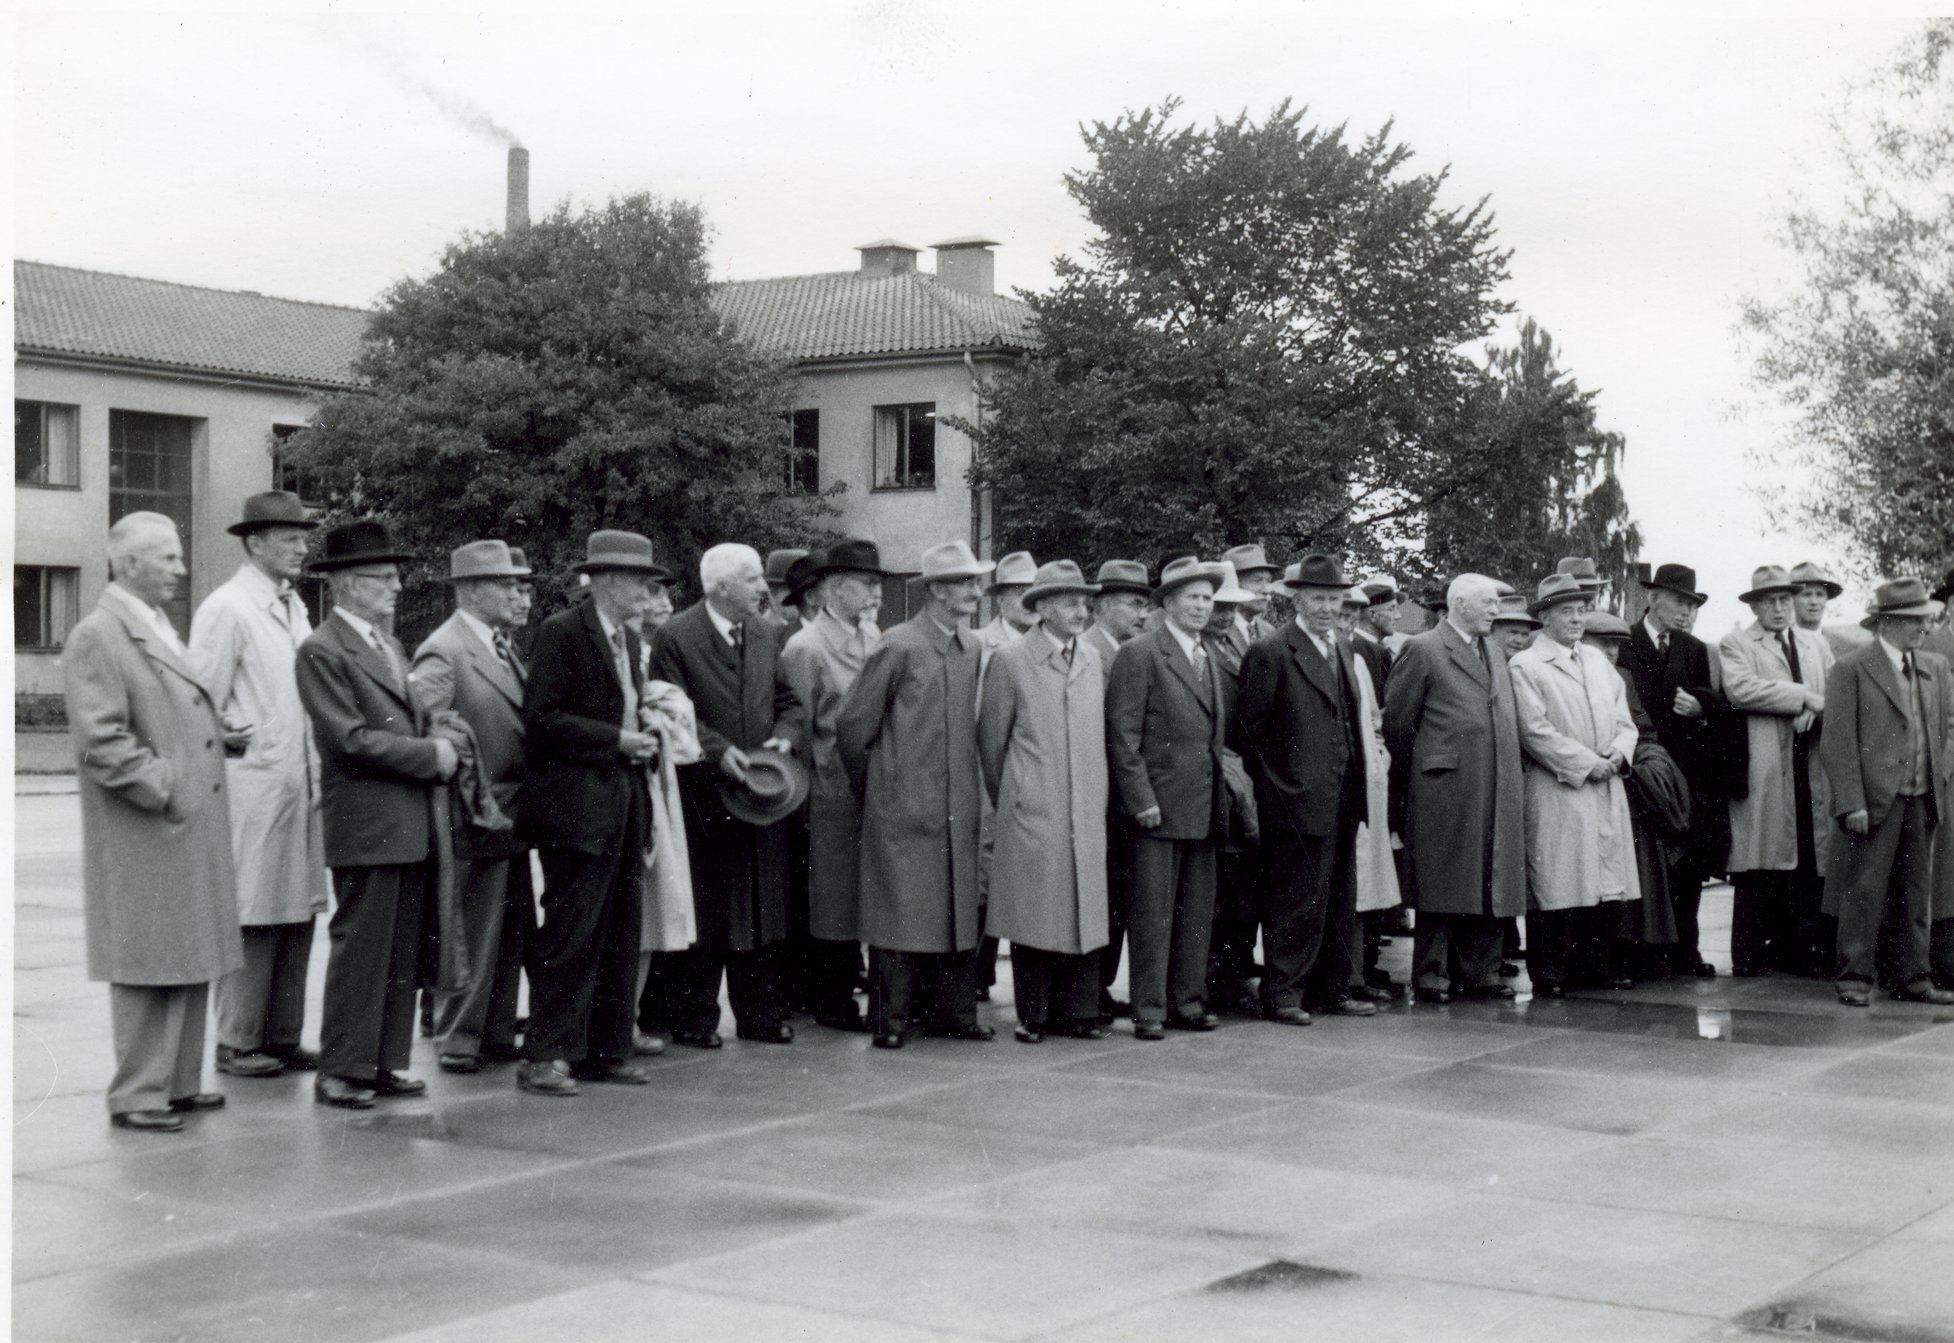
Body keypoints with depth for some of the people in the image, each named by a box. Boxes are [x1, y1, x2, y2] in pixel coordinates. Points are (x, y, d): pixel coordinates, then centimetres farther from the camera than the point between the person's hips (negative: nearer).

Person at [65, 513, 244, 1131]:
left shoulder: (160, 629, 15)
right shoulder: (97, 637, -13)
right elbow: (101, 741, -19)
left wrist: (219, 736, 8)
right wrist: (164, 791, -19)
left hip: (192, 830, 9)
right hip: (145, 837, -9)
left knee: (189, 961, 13)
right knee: (147, 966, -1)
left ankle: (178, 1082, 23)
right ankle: (136, 1096, 8)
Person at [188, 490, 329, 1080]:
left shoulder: (294, 607, 14)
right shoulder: (227, 610, -8)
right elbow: (202, 706, -9)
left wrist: (317, 776, 13)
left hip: (300, 787, 7)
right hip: (254, 788, -7)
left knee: (297, 915, 10)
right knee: (253, 918, -2)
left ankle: (282, 1037, 18)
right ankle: (237, 1043, 7)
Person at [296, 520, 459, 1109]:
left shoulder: (391, 645, 19)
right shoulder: (322, 651, -9)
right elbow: (352, 739, -16)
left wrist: (441, 746, 1)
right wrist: (430, 756, -12)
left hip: (413, 823, 8)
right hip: (366, 824, -8)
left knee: (404, 951, 10)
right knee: (361, 947, -4)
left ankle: (387, 1062, 17)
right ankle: (341, 1071, 4)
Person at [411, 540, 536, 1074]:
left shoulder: (502, 647, 14)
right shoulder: (441, 653, -14)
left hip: (511, 817, 9)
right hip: (476, 819, -9)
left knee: (511, 935, 14)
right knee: (471, 937, -1)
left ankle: (498, 1035, 24)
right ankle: (456, 1040, 10)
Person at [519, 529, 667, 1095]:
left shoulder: (628, 639, 17)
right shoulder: (562, 632, -9)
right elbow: (540, 720, -15)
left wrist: (644, 736, 5)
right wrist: (616, 740, -17)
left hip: (625, 801, 9)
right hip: (579, 804, -9)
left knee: (621, 936, 10)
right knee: (570, 934, -7)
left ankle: (605, 1050, 18)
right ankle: (543, 1056, -1)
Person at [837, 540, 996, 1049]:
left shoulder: (972, 648, 10)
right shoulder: (899, 647, -9)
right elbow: (852, 725, -5)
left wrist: (976, 786, 15)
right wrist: (873, 788, 4)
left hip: (958, 807, 6)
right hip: (903, 808, -6)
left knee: (959, 910, 7)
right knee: (900, 911, -2)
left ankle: (953, 1013, 15)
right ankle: (890, 1019, 6)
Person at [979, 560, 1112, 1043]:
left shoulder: (1093, 663, 12)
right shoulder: (1010, 661, -3)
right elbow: (990, 740, 3)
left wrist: (1097, 801, 15)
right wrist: (1007, 800, 9)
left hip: (1085, 817, 4)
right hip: (1032, 816, -4)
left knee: (1085, 910, 3)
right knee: (1034, 912, -1)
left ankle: (1078, 1010, 12)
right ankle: (1033, 1015, 7)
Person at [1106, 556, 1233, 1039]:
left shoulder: (1209, 660, 17)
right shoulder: (1140, 654, -7)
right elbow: (1122, 733, -11)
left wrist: (1220, 797, 14)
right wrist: (1141, 798, -15)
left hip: (1204, 808, 7)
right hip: (1158, 806, -7)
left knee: (1197, 913, 10)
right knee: (1152, 913, -3)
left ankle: (1188, 1001, 18)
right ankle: (1149, 1009, 3)